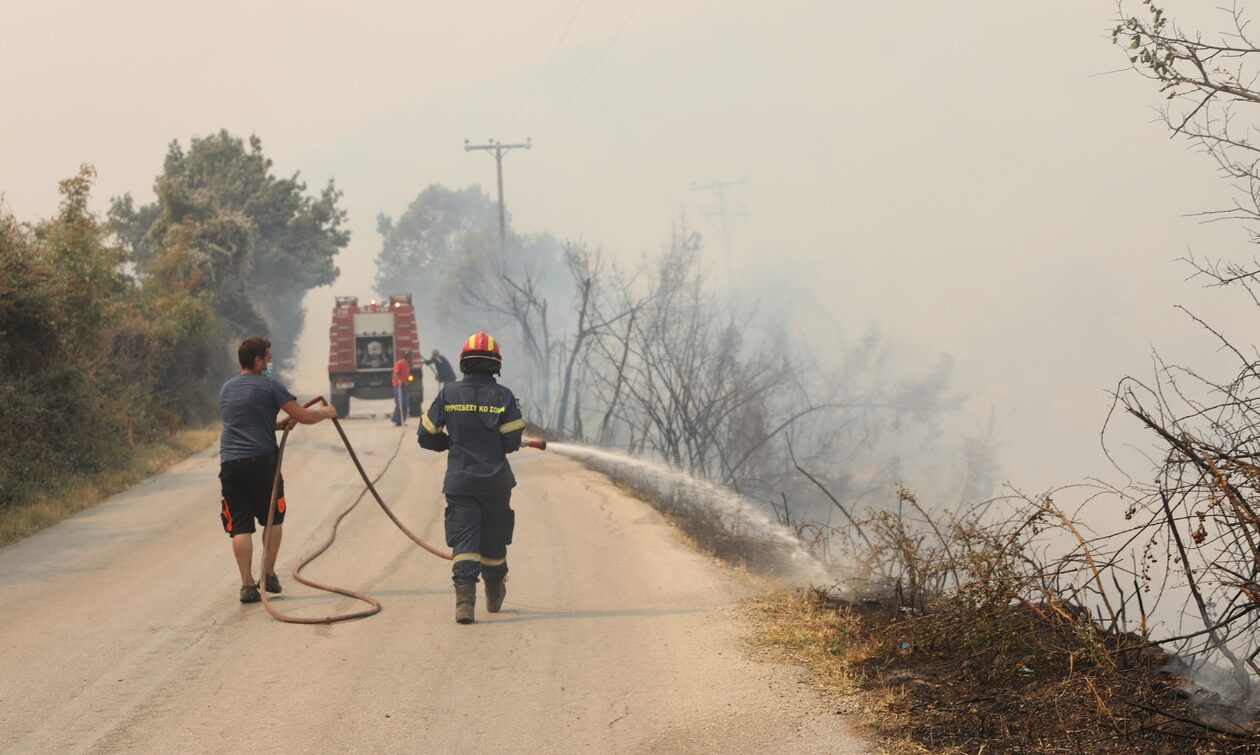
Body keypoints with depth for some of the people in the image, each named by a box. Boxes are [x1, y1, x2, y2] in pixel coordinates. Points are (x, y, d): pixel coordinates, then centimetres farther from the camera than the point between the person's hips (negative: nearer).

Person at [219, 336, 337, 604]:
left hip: (230, 464, 4)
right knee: (274, 520, 16)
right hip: (261, 461, -4)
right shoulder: (269, 386, -3)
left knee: (240, 526, 2)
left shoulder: (226, 389, 16)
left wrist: (278, 425, 24)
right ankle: (268, 575, 16)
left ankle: (247, 584, -5)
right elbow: (304, 416, -3)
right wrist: (326, 413, 15)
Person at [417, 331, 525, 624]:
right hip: (495, 482, 0)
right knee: (494, 541, 17)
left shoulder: (448, 394, -3)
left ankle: (465, 597, -22)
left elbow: (426, 436, 1)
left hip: (459, 482, 0)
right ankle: (494, 596, 33)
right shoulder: (503, 397, -7)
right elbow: (511, 443, -9)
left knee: (464, 542, -3)